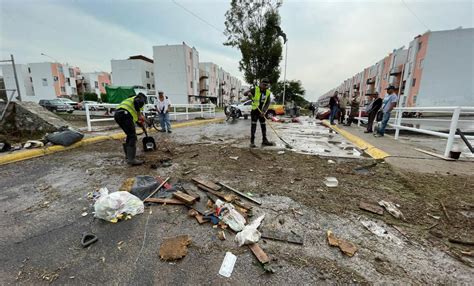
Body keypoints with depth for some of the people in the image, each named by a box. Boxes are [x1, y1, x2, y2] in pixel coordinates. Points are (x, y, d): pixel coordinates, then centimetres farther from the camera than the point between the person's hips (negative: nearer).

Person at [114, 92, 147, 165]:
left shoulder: (131, 99, 38)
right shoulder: (140, 98, 14)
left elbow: (134, 116, 42)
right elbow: (137, 102, -15)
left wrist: (140, 124, 50)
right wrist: (139, 115, -10)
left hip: (117, 114, 9)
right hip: (124, 114, -9)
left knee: (130, 135, 22)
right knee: (133, 136, -8)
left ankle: (128, 154, 30)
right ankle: (131, 159, -13)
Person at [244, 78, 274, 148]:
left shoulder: (268, 92, 2)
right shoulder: (255, 89, -7)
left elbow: (268, 103, -5)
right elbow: (245, 93, -7)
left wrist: (264, 111, -20)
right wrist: (248, 93, -31)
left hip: (262, 111, 4)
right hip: (254, 110, -4)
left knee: (263, 125, 11)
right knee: (253, 125, -8)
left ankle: (264, 141, 23)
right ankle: (252, 142, -4)